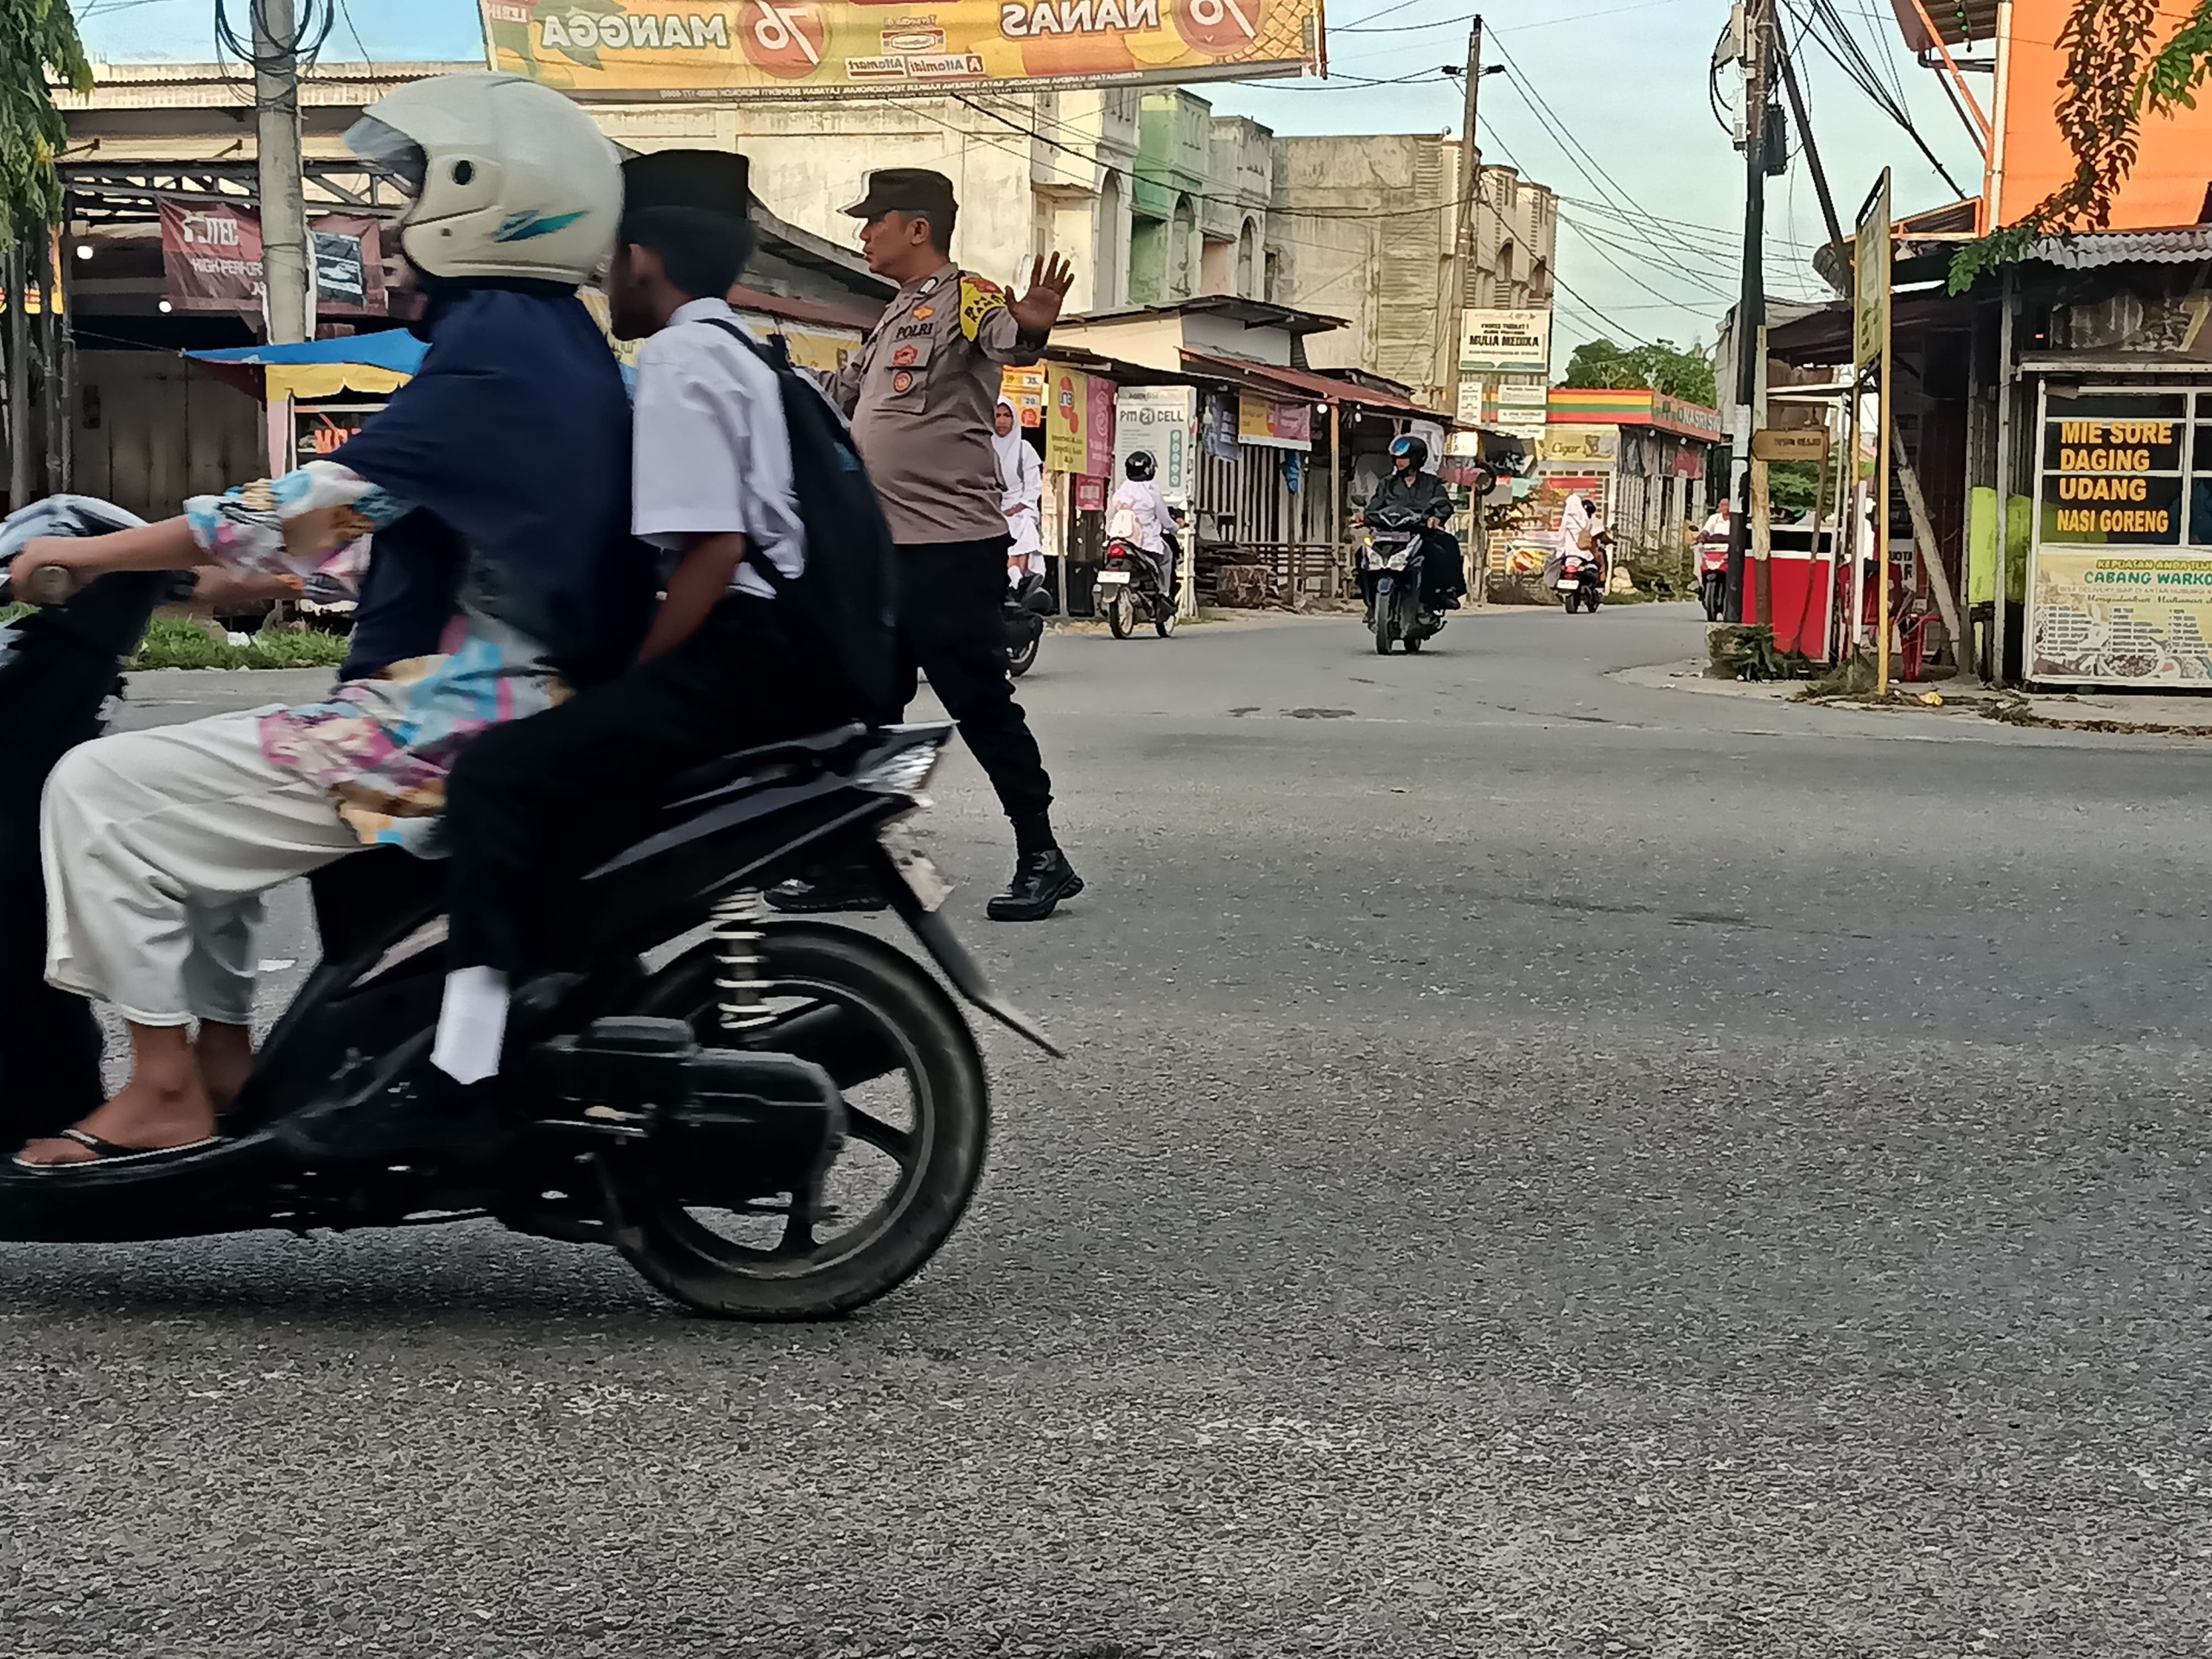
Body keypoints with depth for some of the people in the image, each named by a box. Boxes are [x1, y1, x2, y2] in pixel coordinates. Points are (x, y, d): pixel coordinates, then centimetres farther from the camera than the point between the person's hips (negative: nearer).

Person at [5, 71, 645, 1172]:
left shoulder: (494, 339, -15)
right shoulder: (555, 337, 16)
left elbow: (326, 503, -21)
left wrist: (89, 553, -12)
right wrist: (239, 571, 19)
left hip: (444, 730, -10)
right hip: (517, 711, 11)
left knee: (102, 790, -6)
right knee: (189, 792, 25)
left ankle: (163, 1094, -3)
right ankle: (225, 1061, 20)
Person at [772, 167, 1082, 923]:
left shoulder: (966, 297, -10)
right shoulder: (895, 315, 19)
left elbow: (1004, 338, -33)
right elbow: (843, 394, 32)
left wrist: (1030, 329, -56)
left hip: (953, 547, -9)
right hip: (883, 548, 9)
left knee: (982, 705, -6)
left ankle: (1043, 860, 3)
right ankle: (858, 863, 19)